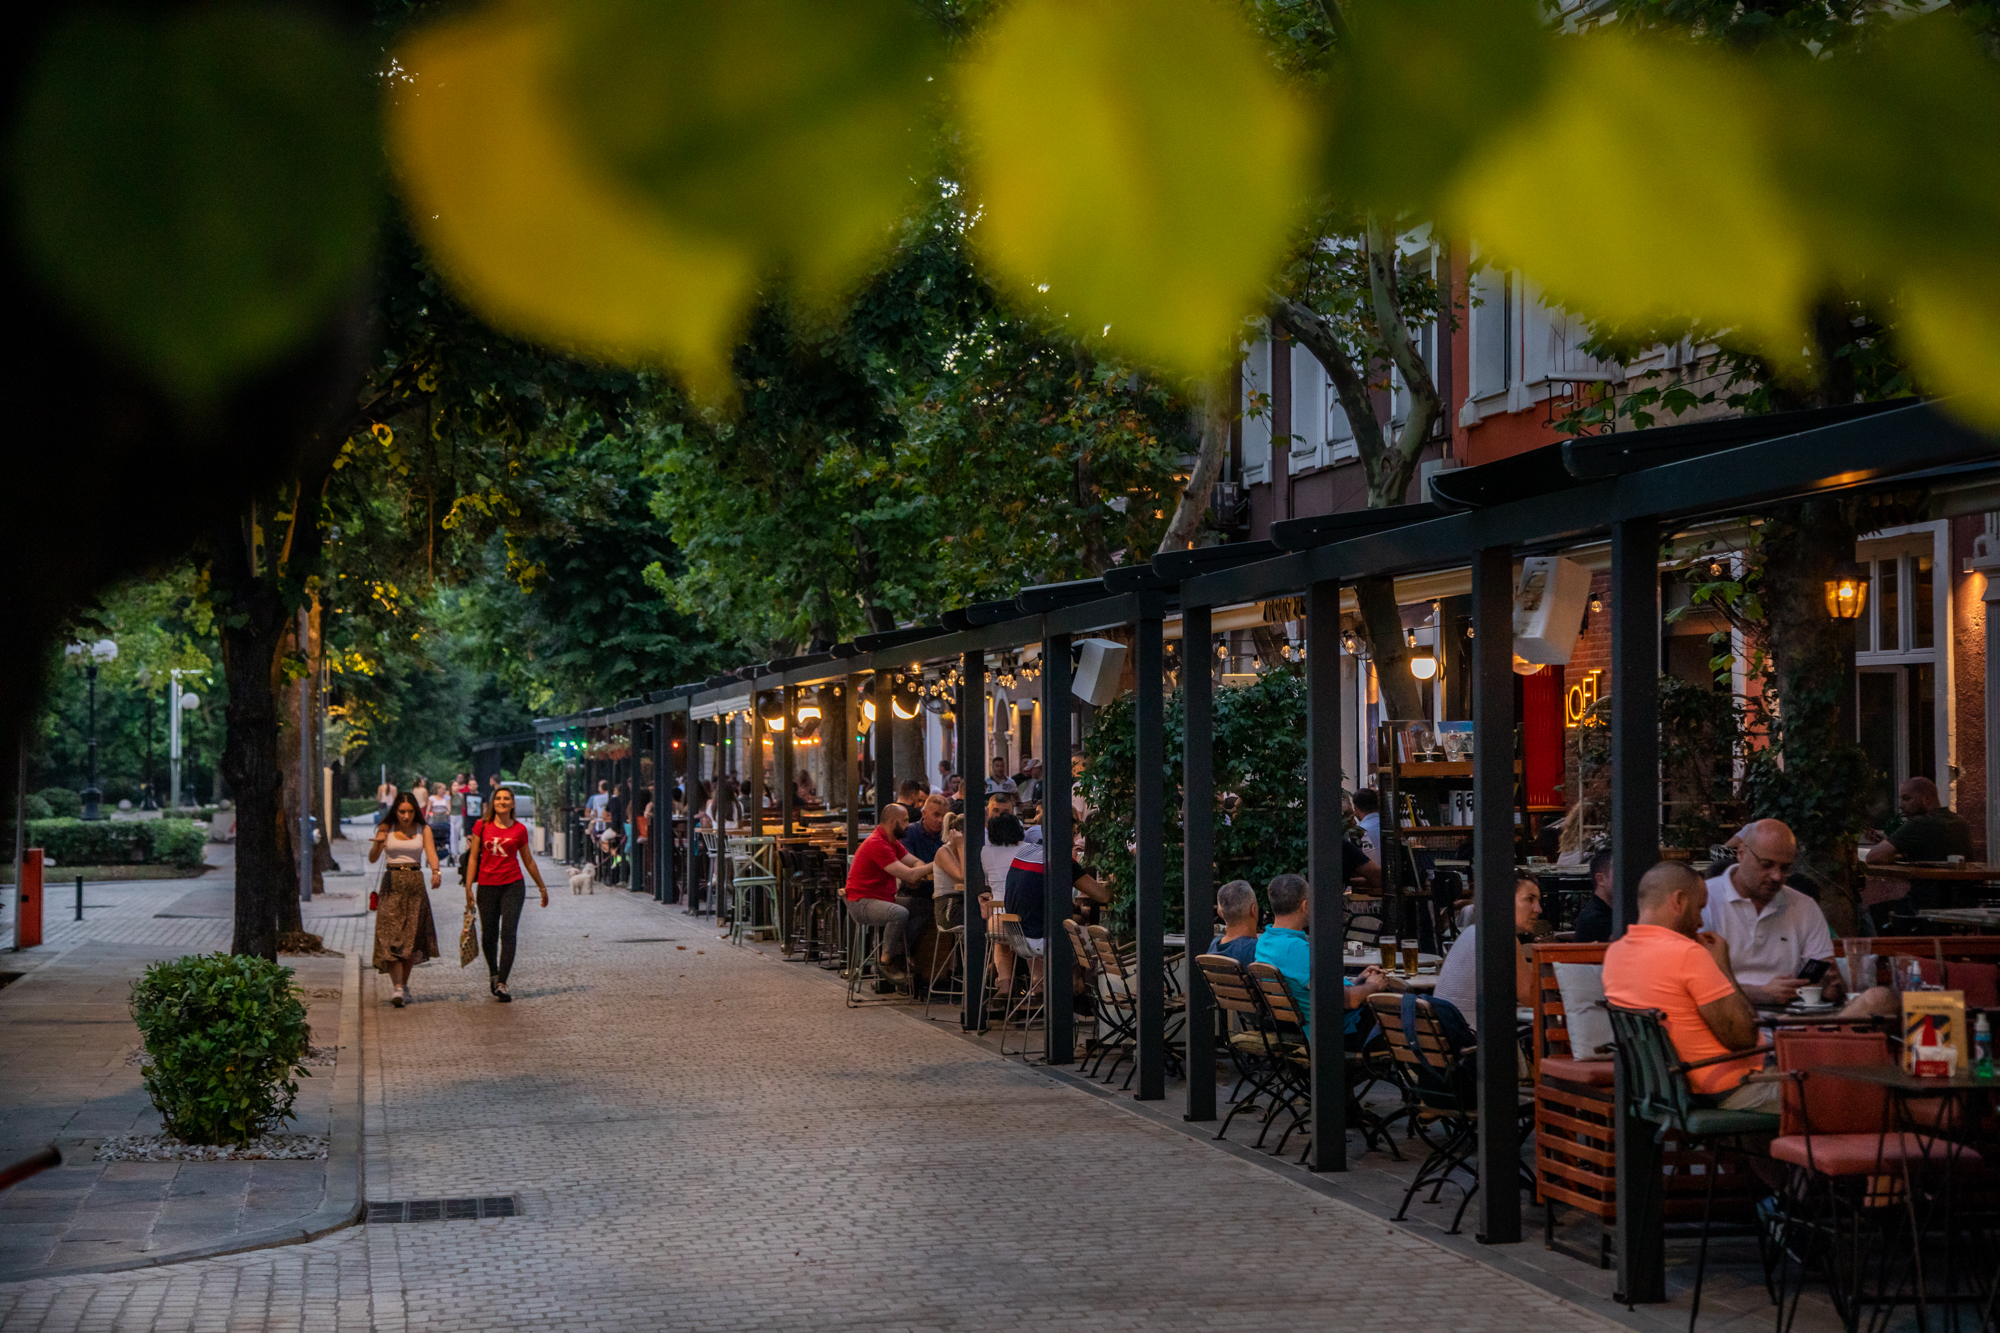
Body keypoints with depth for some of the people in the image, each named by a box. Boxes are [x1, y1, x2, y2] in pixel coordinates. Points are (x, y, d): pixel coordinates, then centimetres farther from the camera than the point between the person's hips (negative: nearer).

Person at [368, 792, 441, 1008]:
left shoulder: (423, 830, 5)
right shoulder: (386, 829, 2)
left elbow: (431, 853, -10)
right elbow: (372, 859, -4)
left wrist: (436, 871, -30)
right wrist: (378, 844, -26)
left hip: (416, 883, 2)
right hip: (392, 883, -2)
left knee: (412, 936, 5)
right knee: (391, 935, -13)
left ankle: (403, 984, 22)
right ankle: (397, 987, -21)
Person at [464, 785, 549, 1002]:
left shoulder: (519, 829, 3)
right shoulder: (482, 826, 4)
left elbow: (528, 861, 14)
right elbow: (473, 858, 6)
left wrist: (542, 887, 21)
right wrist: (468, 887, -1)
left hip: (513, 885, -1)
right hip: (487, 886, 1)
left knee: (508, 934, -12)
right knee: (489, 936, 8)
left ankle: (501, 984, -14)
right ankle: (493, 972, 35)